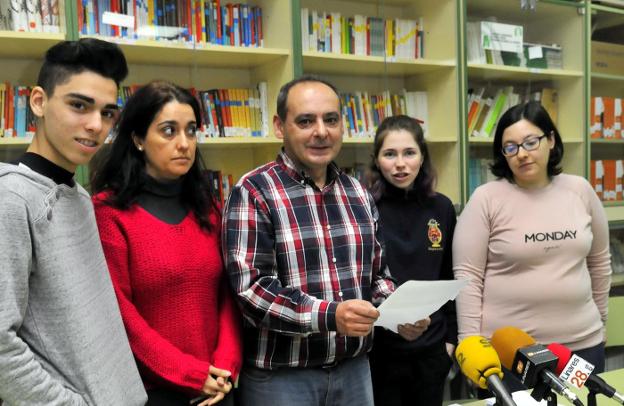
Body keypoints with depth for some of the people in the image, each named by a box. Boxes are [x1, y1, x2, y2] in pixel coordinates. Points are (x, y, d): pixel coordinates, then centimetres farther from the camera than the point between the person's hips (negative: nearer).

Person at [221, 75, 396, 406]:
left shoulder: (358, 194, 8)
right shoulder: (254, 192, -11)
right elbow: (251, 288, -18)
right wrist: (328, 315, -28)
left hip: (354, 369, 6)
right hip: (280, 377, -5)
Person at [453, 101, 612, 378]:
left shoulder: (580, 190, 2)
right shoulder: (486, 199, -9)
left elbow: (599, 261, 13)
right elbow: (467, 275, -9)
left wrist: (599, 320, 17)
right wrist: (471, 344, -11)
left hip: (581, 341, 4)